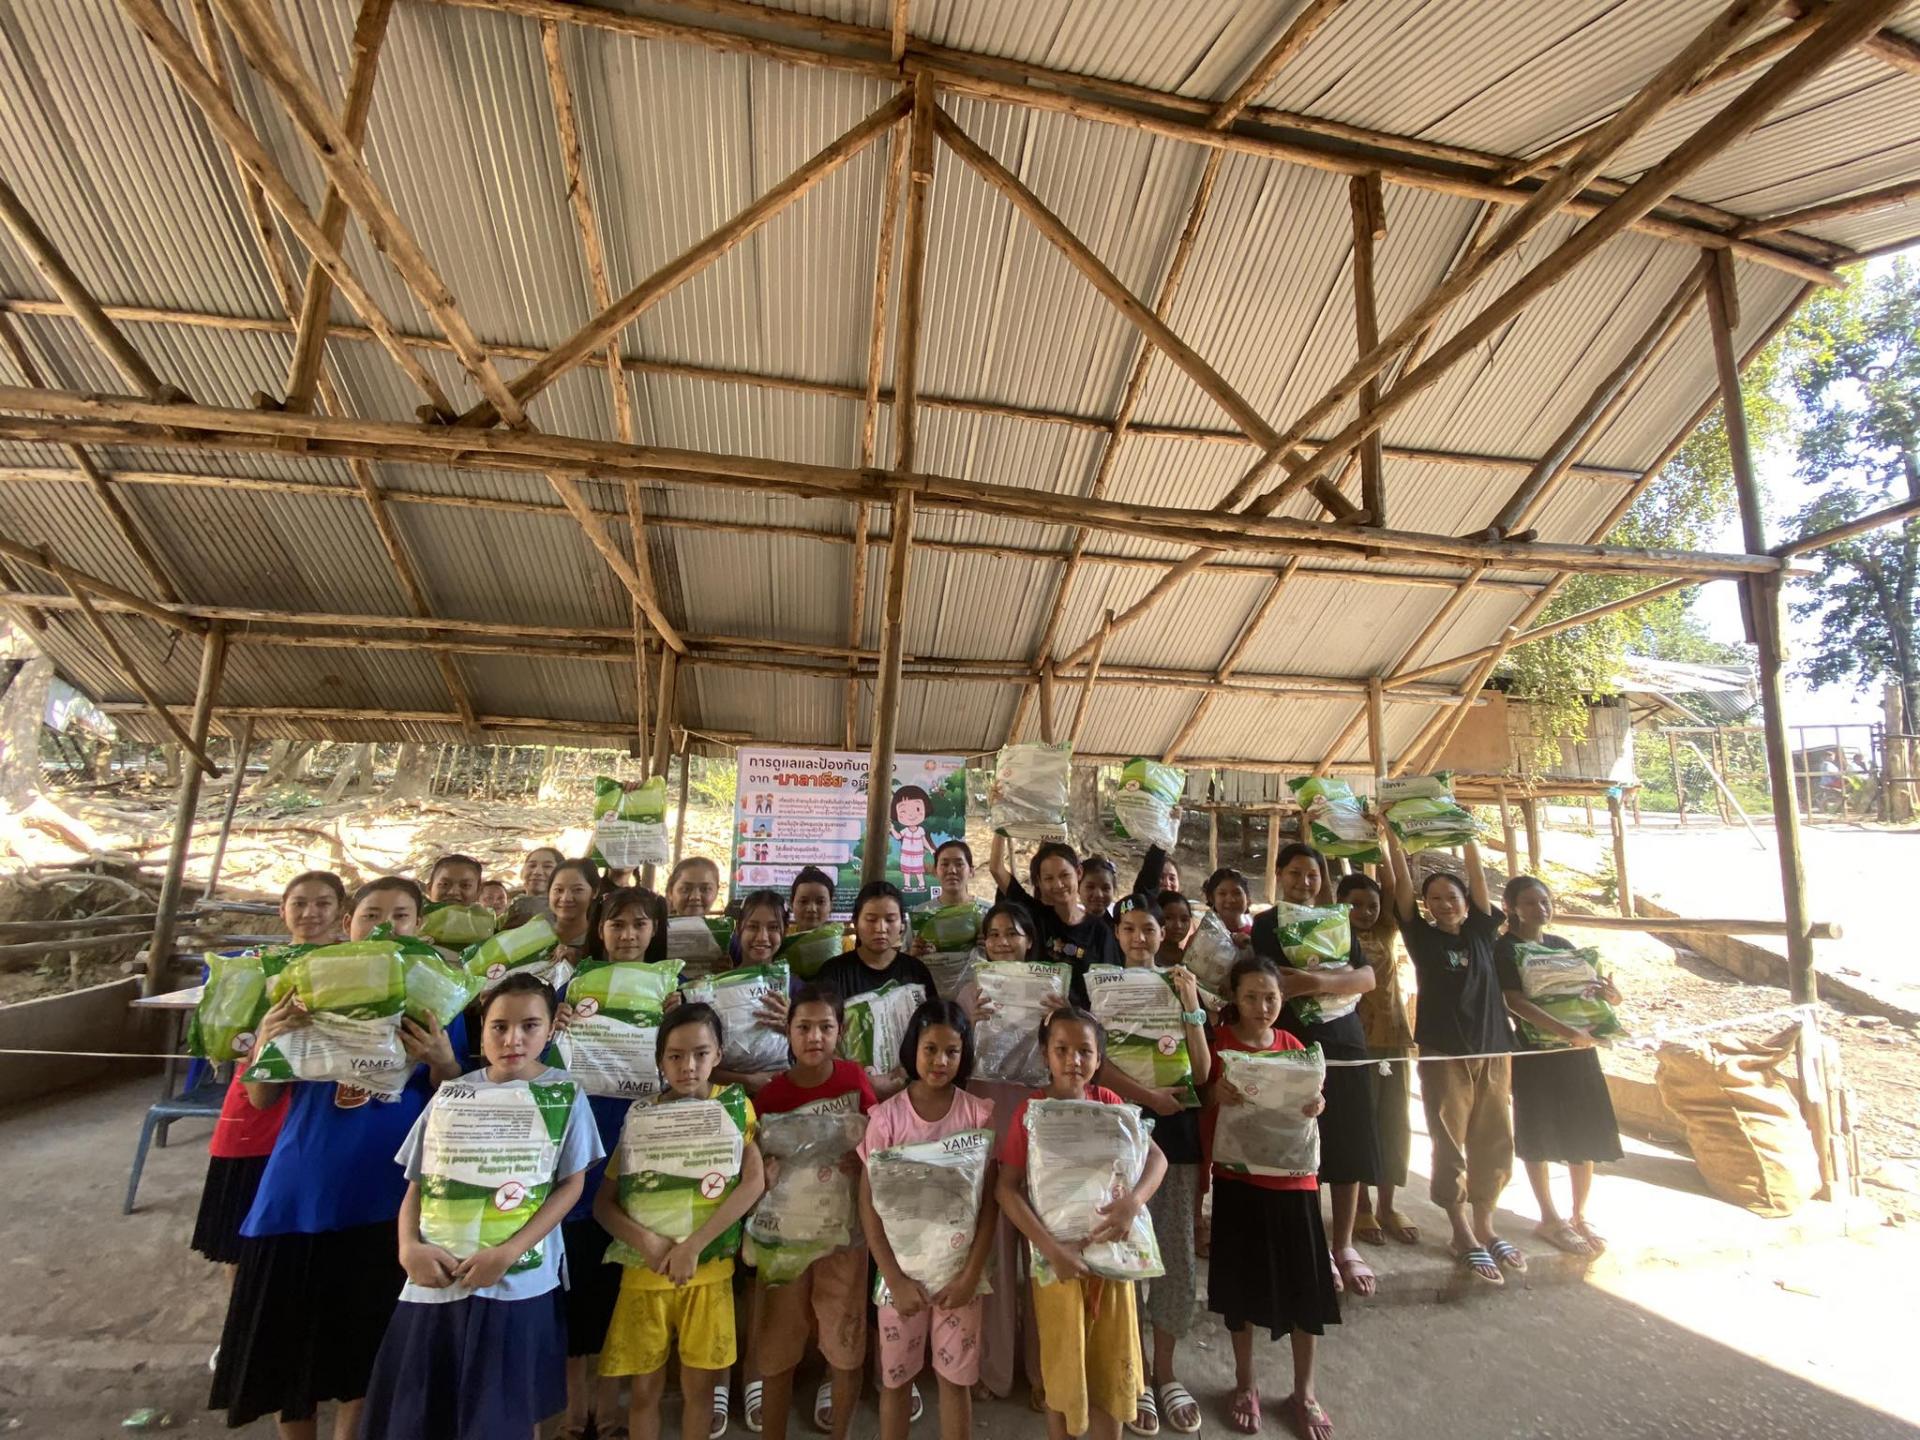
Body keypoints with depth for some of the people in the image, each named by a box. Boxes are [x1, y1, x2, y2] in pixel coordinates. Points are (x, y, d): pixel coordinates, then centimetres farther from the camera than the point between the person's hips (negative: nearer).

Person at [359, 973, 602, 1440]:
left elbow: (571, 1185, -7)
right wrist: (409, 1246, -9)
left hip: (518, 1286, -3)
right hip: (436, 1280, 3)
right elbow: (417, 1183, 8)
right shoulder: (451, 1094, 3)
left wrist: (508, 1252, -16)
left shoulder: (564, 1094, -6)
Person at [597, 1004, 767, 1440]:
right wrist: (646, 1241, -21)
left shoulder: (734, 1105, -8)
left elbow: (754, 1182, -18)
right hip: (645, 1270, 1)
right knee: (645, 1389, 11)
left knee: (700, 1386, 9)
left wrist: (693, 1246, -24)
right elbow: (603, 1203, -4)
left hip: (708, 1270, -1)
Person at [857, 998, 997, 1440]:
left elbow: (989, 1203, -5)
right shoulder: (886, 1116, -12)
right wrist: (895, 1279, -11)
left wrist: (971, 1274, -10)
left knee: (955, 1377, 11)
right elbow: (869, 1205, -8)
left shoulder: (979, 1114, -10)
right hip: (902, 1268, 0)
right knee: (895, 1377, 14)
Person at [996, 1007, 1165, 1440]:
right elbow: (1008, 1188, -18)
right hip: (1057, 1253, -3)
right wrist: (1050, 1248, -26)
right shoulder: (1030, 1110, -15)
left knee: (1112, 1362, 15)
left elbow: (1157, 1157, -6)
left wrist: (1134, 1199, -24)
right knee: (1062, 1365, 13)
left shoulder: (1108, 1102, -3)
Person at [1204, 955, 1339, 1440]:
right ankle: (1245, 1384, 33)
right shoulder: (1218, 1042, -8)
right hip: (1238, 1179, -2)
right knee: (1243, 1285, 11)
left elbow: (1310, 1101, 11)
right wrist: (1215, 1093, -27)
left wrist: (1315, 1104, -11)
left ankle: (1304, 1392, 32)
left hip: (1293, 1179, 3)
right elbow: (1200, 1109, -6)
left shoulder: (1292, 1044, 1)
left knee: (1306, 1287, 9)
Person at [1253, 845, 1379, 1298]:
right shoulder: (1263, 926, 2)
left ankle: (1343, 1244, 21)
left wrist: (1317, 982, -19)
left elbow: (1368, 977, -3)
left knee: (1349, 1146, 5)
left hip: (1344, 1045, 3)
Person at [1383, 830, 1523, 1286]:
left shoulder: (1481, 933, 8)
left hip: (1493, 1048, 3)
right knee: (1450, 1145, 1)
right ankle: (1463, 1236, 11)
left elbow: (1477, 875, 2)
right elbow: (1402, 885, -6)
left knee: (1494, 1141, 9)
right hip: (1443, 1052, -3)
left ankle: (1485, 1227, 24)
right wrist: (1392, 838, -9)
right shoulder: (1423, 938, 1)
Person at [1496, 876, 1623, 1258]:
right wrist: (1566, 1031, -29)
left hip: (1577, 1050, 5)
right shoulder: (1504, 949, -9)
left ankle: (1580, 1216, 26)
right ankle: (1550, 1218, 20)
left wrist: (1608, 994, -10)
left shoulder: (1563, 945, 10)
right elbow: (1514, 1001, -20)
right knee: (1539, 1138, 5)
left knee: (1586, 1134, 9)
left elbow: (1591, 989, 14)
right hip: (1533, 1050, -5)